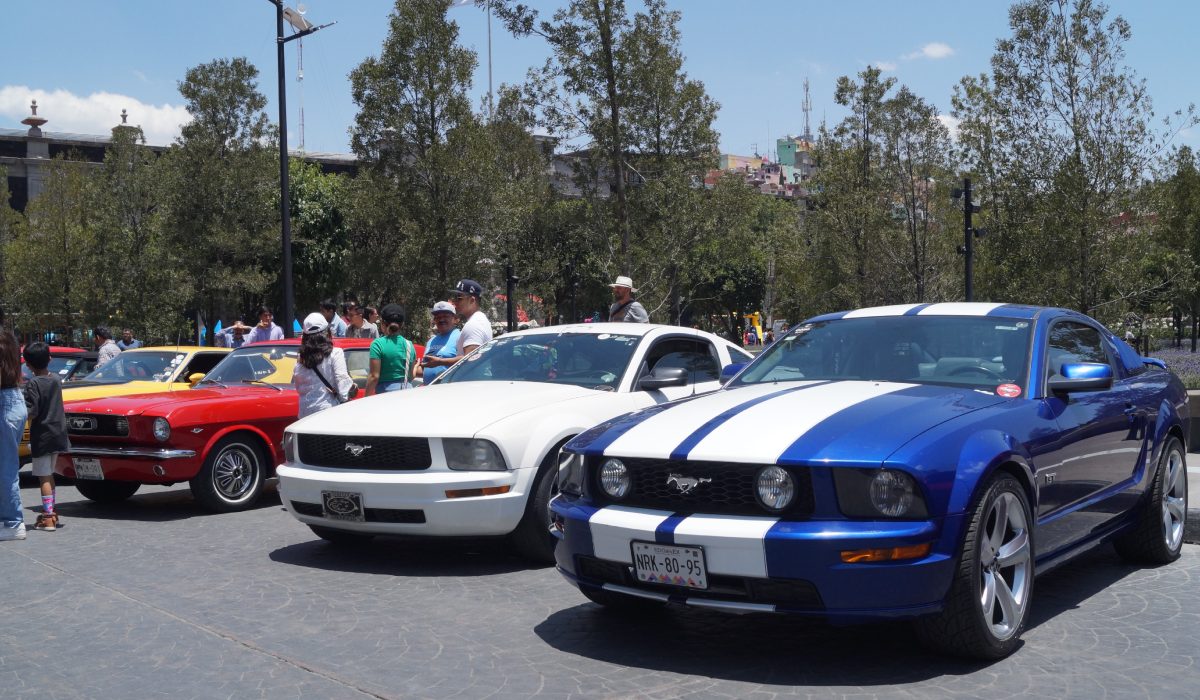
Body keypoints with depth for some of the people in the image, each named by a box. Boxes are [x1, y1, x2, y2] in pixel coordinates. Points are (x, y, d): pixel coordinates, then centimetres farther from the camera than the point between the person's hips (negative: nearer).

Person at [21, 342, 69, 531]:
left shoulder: (33, 384, -15)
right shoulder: (56, 381, 5)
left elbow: (31, 413, -22)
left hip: (42, 436, -7)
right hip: (58, 435, 7)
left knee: (44, 477, -3)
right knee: (49, 475, 19)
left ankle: (48, 519, -4)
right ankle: (50, 512, 29)